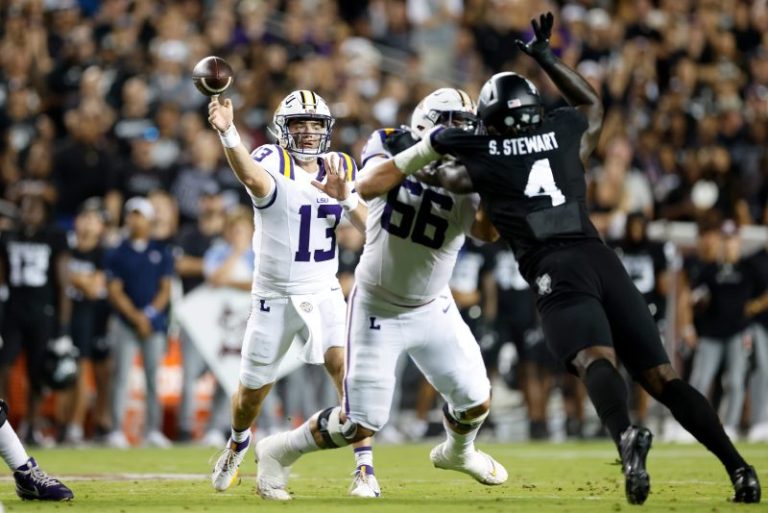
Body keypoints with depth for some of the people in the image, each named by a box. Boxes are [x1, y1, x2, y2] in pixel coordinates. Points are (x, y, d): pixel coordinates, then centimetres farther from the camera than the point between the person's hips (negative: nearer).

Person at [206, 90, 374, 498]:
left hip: (323, 292, 2)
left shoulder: (340, 168, 1)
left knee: (344, 366, -21)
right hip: (274, 296, -2)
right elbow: (252, 178, -41)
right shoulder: (273, 162, -14)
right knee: (252, 391, 12)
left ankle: (364, 467, -18)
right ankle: (238, 443, 44)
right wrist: (227, 132, -60)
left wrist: (345, 198, -21)